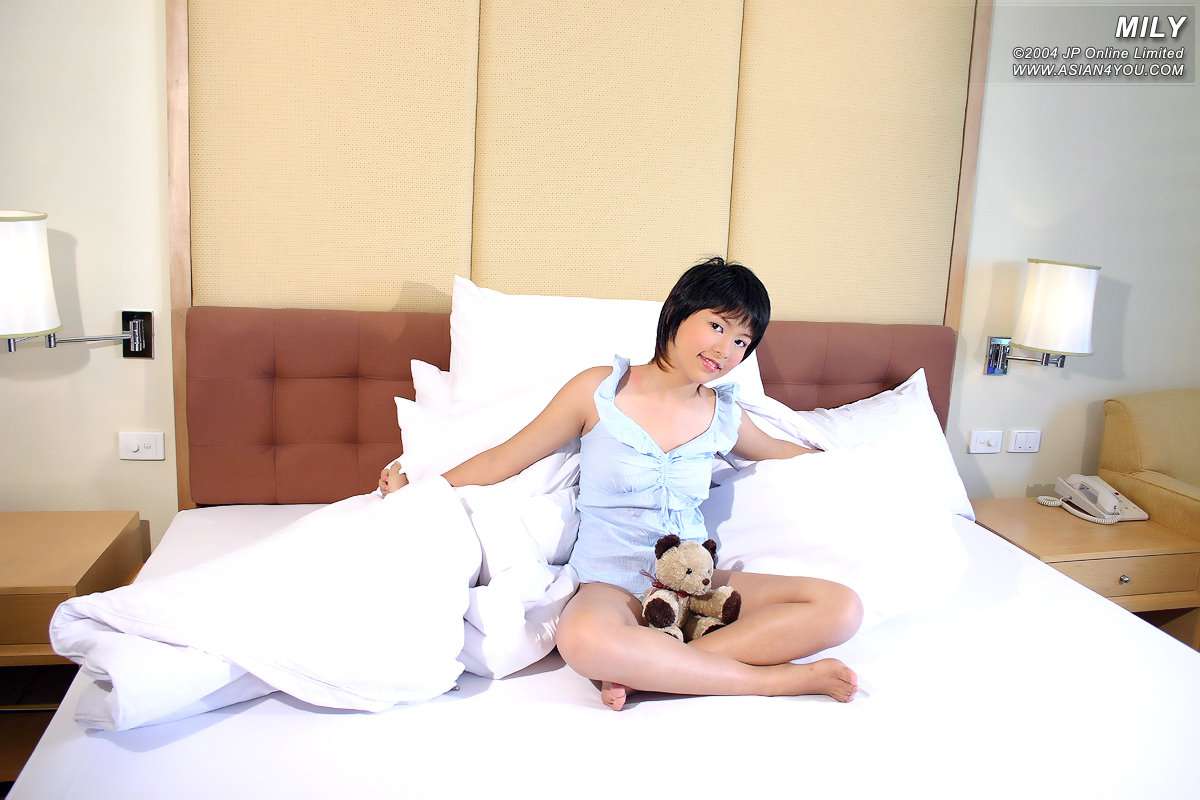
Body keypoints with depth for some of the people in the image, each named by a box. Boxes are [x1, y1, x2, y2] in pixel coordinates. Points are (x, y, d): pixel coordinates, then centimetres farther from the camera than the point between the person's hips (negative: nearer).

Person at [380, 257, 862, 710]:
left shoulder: (723, 416, 8)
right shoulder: (600, 390, -3)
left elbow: (774, 451, 31)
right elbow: (506, 459, 4)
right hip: (612, 587, -4)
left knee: (841, 608, -19)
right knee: (583, 639, -42)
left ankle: (644, 667, -26)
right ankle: (782, 678, -25)